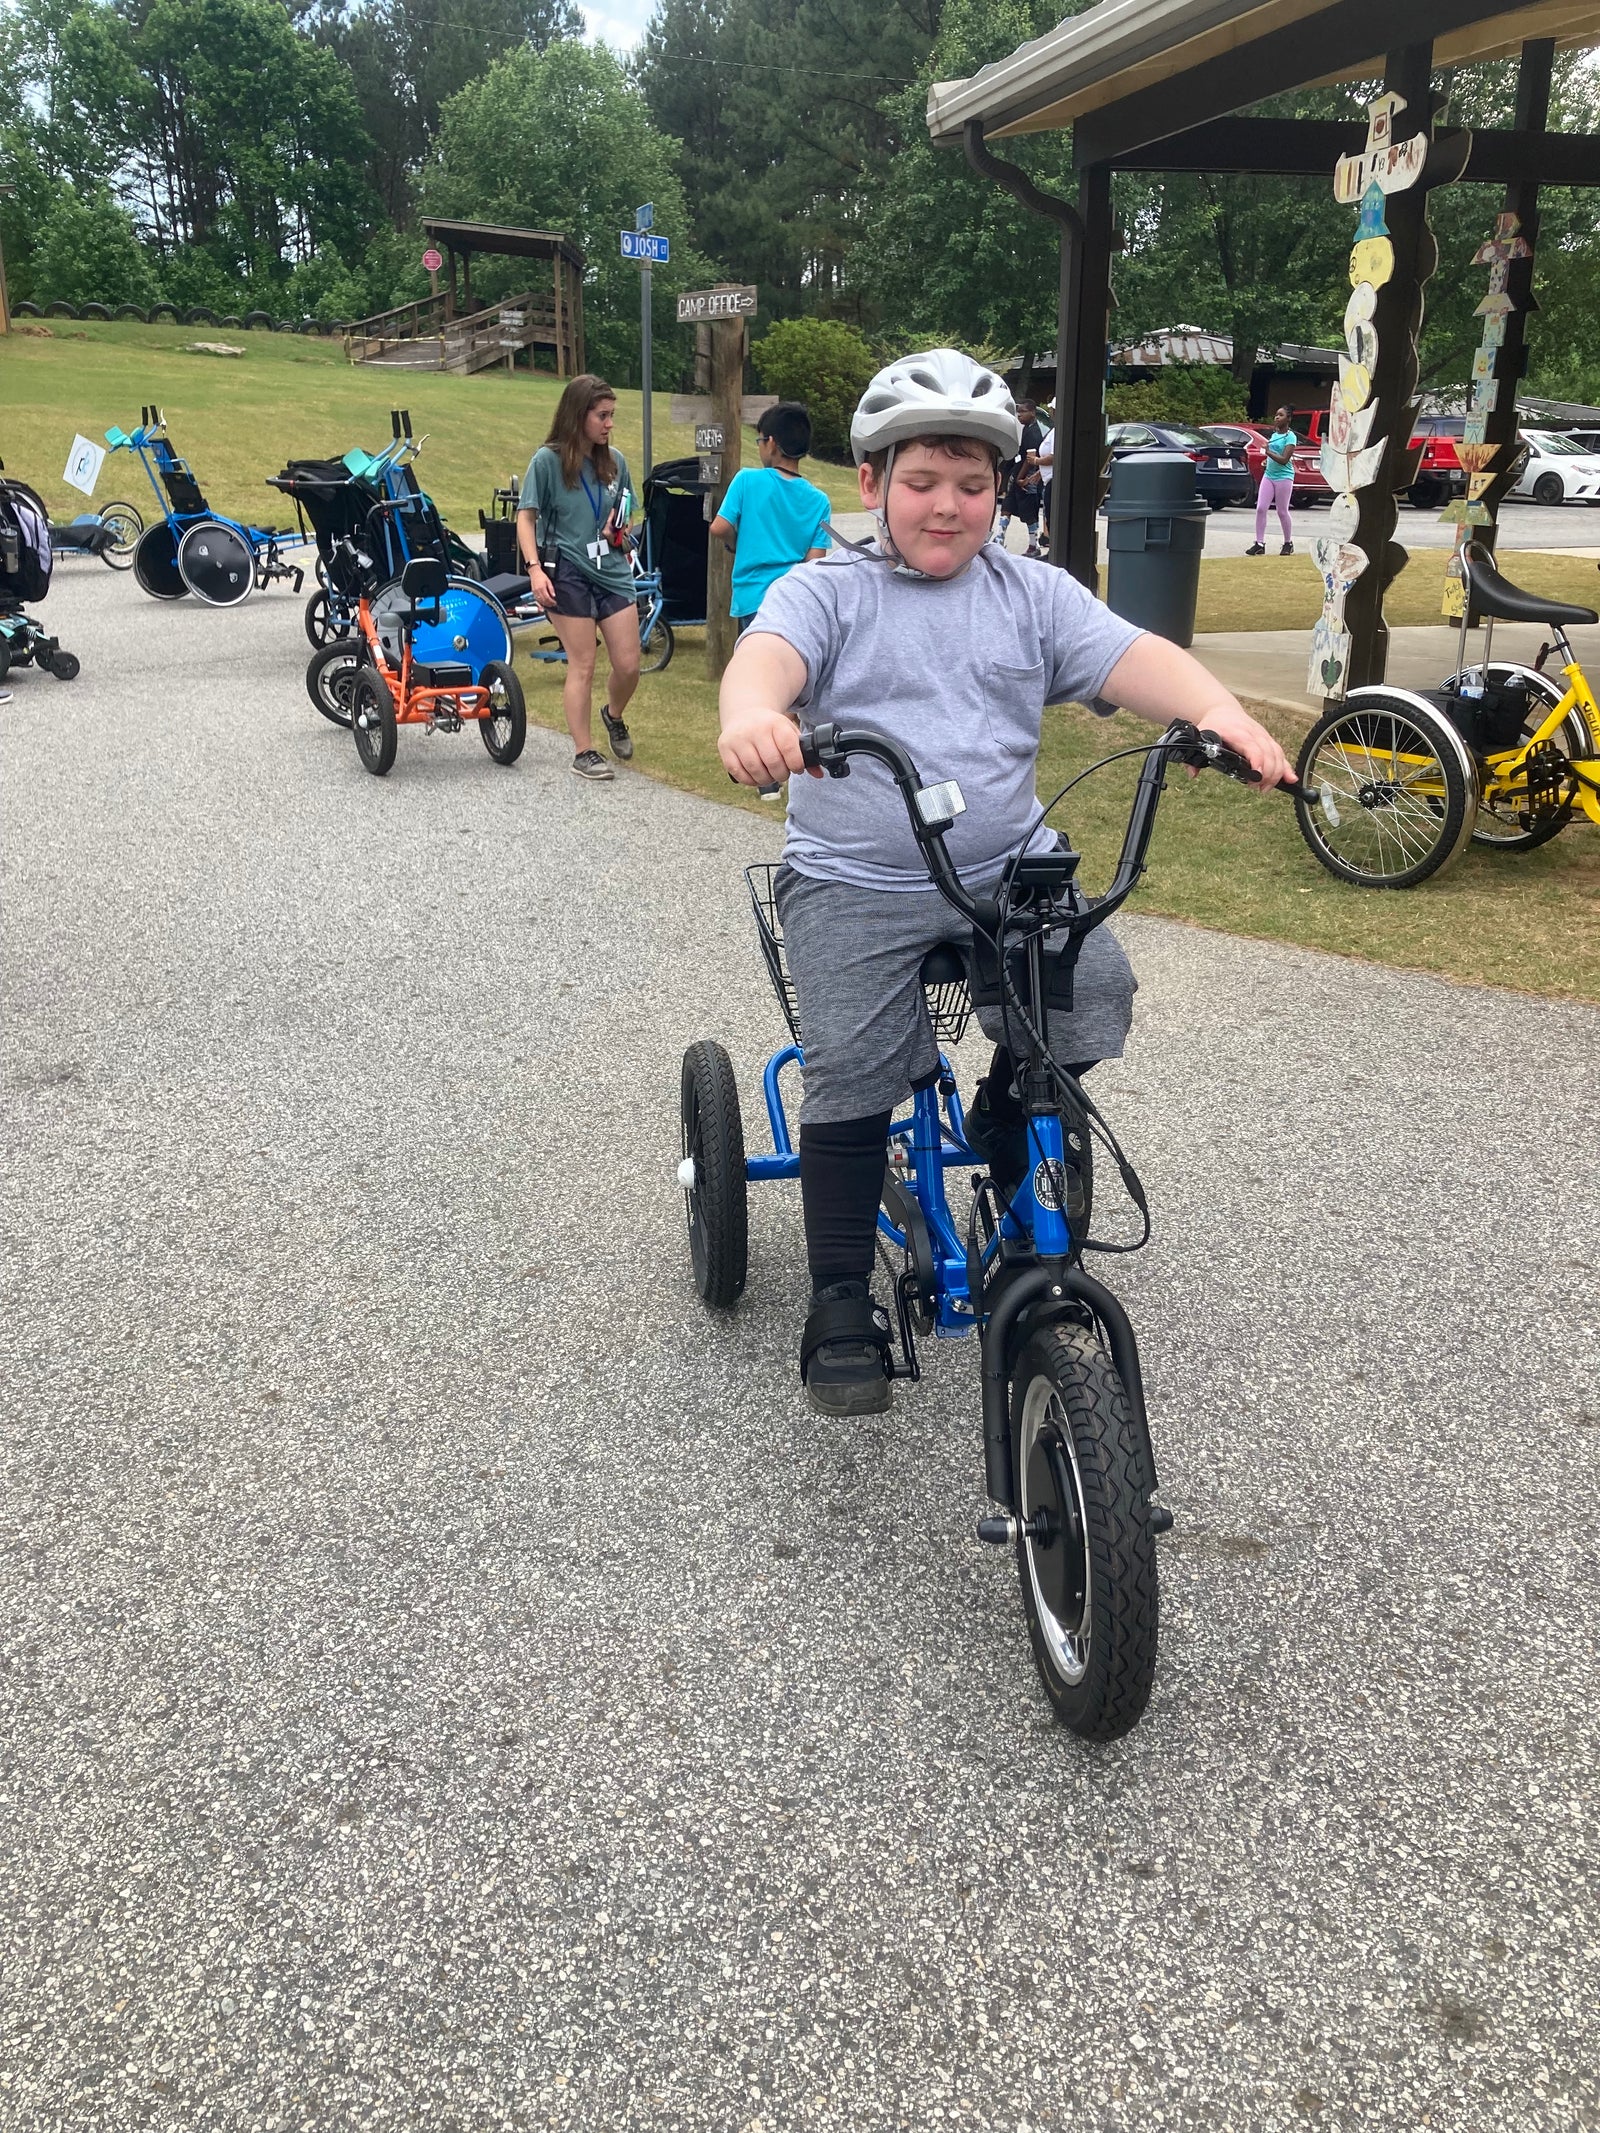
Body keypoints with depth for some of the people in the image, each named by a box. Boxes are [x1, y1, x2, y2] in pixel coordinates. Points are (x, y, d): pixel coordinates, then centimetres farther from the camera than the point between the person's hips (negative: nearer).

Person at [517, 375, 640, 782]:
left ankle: (614, 716, 34)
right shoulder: (547, 460, -5)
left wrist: (620, 529, -1)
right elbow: (526, 518, -5)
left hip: (613, 569, 5)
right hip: (568, 573, -4)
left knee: (628, 664, 2)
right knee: (582, 665, -2)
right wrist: (535, 569, -16)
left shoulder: (614, 461, 8)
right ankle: (583, 752, 9)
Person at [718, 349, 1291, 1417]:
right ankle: (841, 1299, 2)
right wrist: (753, 712, -43)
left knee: (1098, 986, -18)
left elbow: (1131, 656, -3)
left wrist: (1218, 710, -25)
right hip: (856, 883, -3)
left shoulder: (1033, 596, 12)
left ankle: (1007, 1131, 13)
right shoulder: (828, 593, 4)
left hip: (1011, 866, 3)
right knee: (853, 1069, -15)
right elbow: (768, 652, -17)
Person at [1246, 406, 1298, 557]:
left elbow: (1284, 459, -18)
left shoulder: (1290, 437, -9)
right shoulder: (1274, 435, 12)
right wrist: (1267, 461, 10)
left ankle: (1288, 543, 16)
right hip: (1269, 475, 7)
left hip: (1283, 477, -7)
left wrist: (1269, 453, -25)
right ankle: (1259, 544, -2)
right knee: (1260, 508, -4)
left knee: (1282, 512, 1)